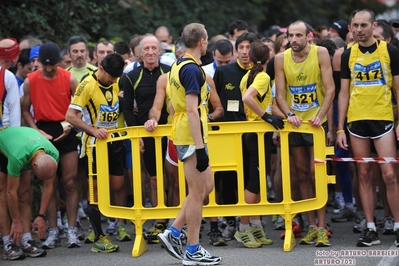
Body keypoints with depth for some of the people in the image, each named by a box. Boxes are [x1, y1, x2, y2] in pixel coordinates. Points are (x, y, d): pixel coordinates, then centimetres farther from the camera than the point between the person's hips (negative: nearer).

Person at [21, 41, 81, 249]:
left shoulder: (69, 79, -5)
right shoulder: (30, 81, -2)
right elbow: (25, 110, 3)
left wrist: (70, 126, -13)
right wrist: (37, 131, -10)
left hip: (65, 133, -1)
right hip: (44, 134, 1)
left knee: (69, 183, -2)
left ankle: (72, 230, 3)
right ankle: (53, 231, 9)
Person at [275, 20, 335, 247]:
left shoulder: (320, 53, -10)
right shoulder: (281, 59, -3)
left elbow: (330, 89, -12)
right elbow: (280, 94, -2)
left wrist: (320, 115, -24)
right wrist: (289, 114, -20)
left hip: (315, 121, -3)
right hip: (294, 123, 3)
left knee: (316, 173, -7)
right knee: (303, 173, 7)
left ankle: (322, 227, -4)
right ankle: (311, 226, 14)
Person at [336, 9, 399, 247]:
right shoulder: (349, 55, 7)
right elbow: (344, 93, 10)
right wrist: (340, 128, 5)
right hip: (357, 120, 3)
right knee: (364, 175, 5)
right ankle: (371, 229, 8)